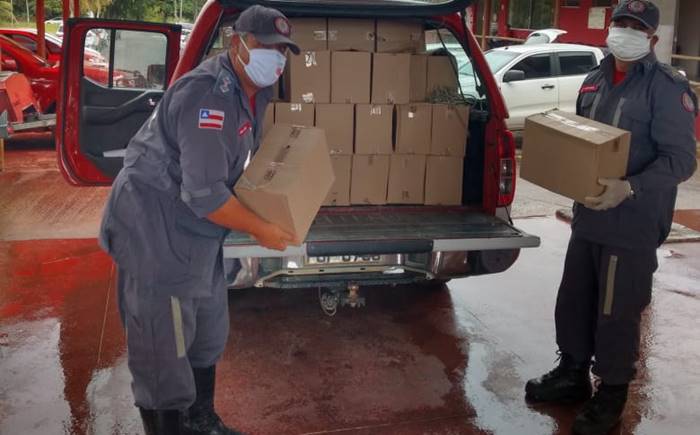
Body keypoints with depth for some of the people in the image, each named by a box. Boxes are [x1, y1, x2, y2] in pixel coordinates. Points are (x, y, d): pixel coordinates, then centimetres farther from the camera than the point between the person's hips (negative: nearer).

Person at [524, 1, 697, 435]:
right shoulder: (595, 80, 11)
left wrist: (630, 187, -31)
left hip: (633, 224, -7)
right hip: (589, 215, 7)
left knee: (617, 313, 3)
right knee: (573, 301, 16)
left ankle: (612, 394, 21)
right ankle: (572, 374, 35)